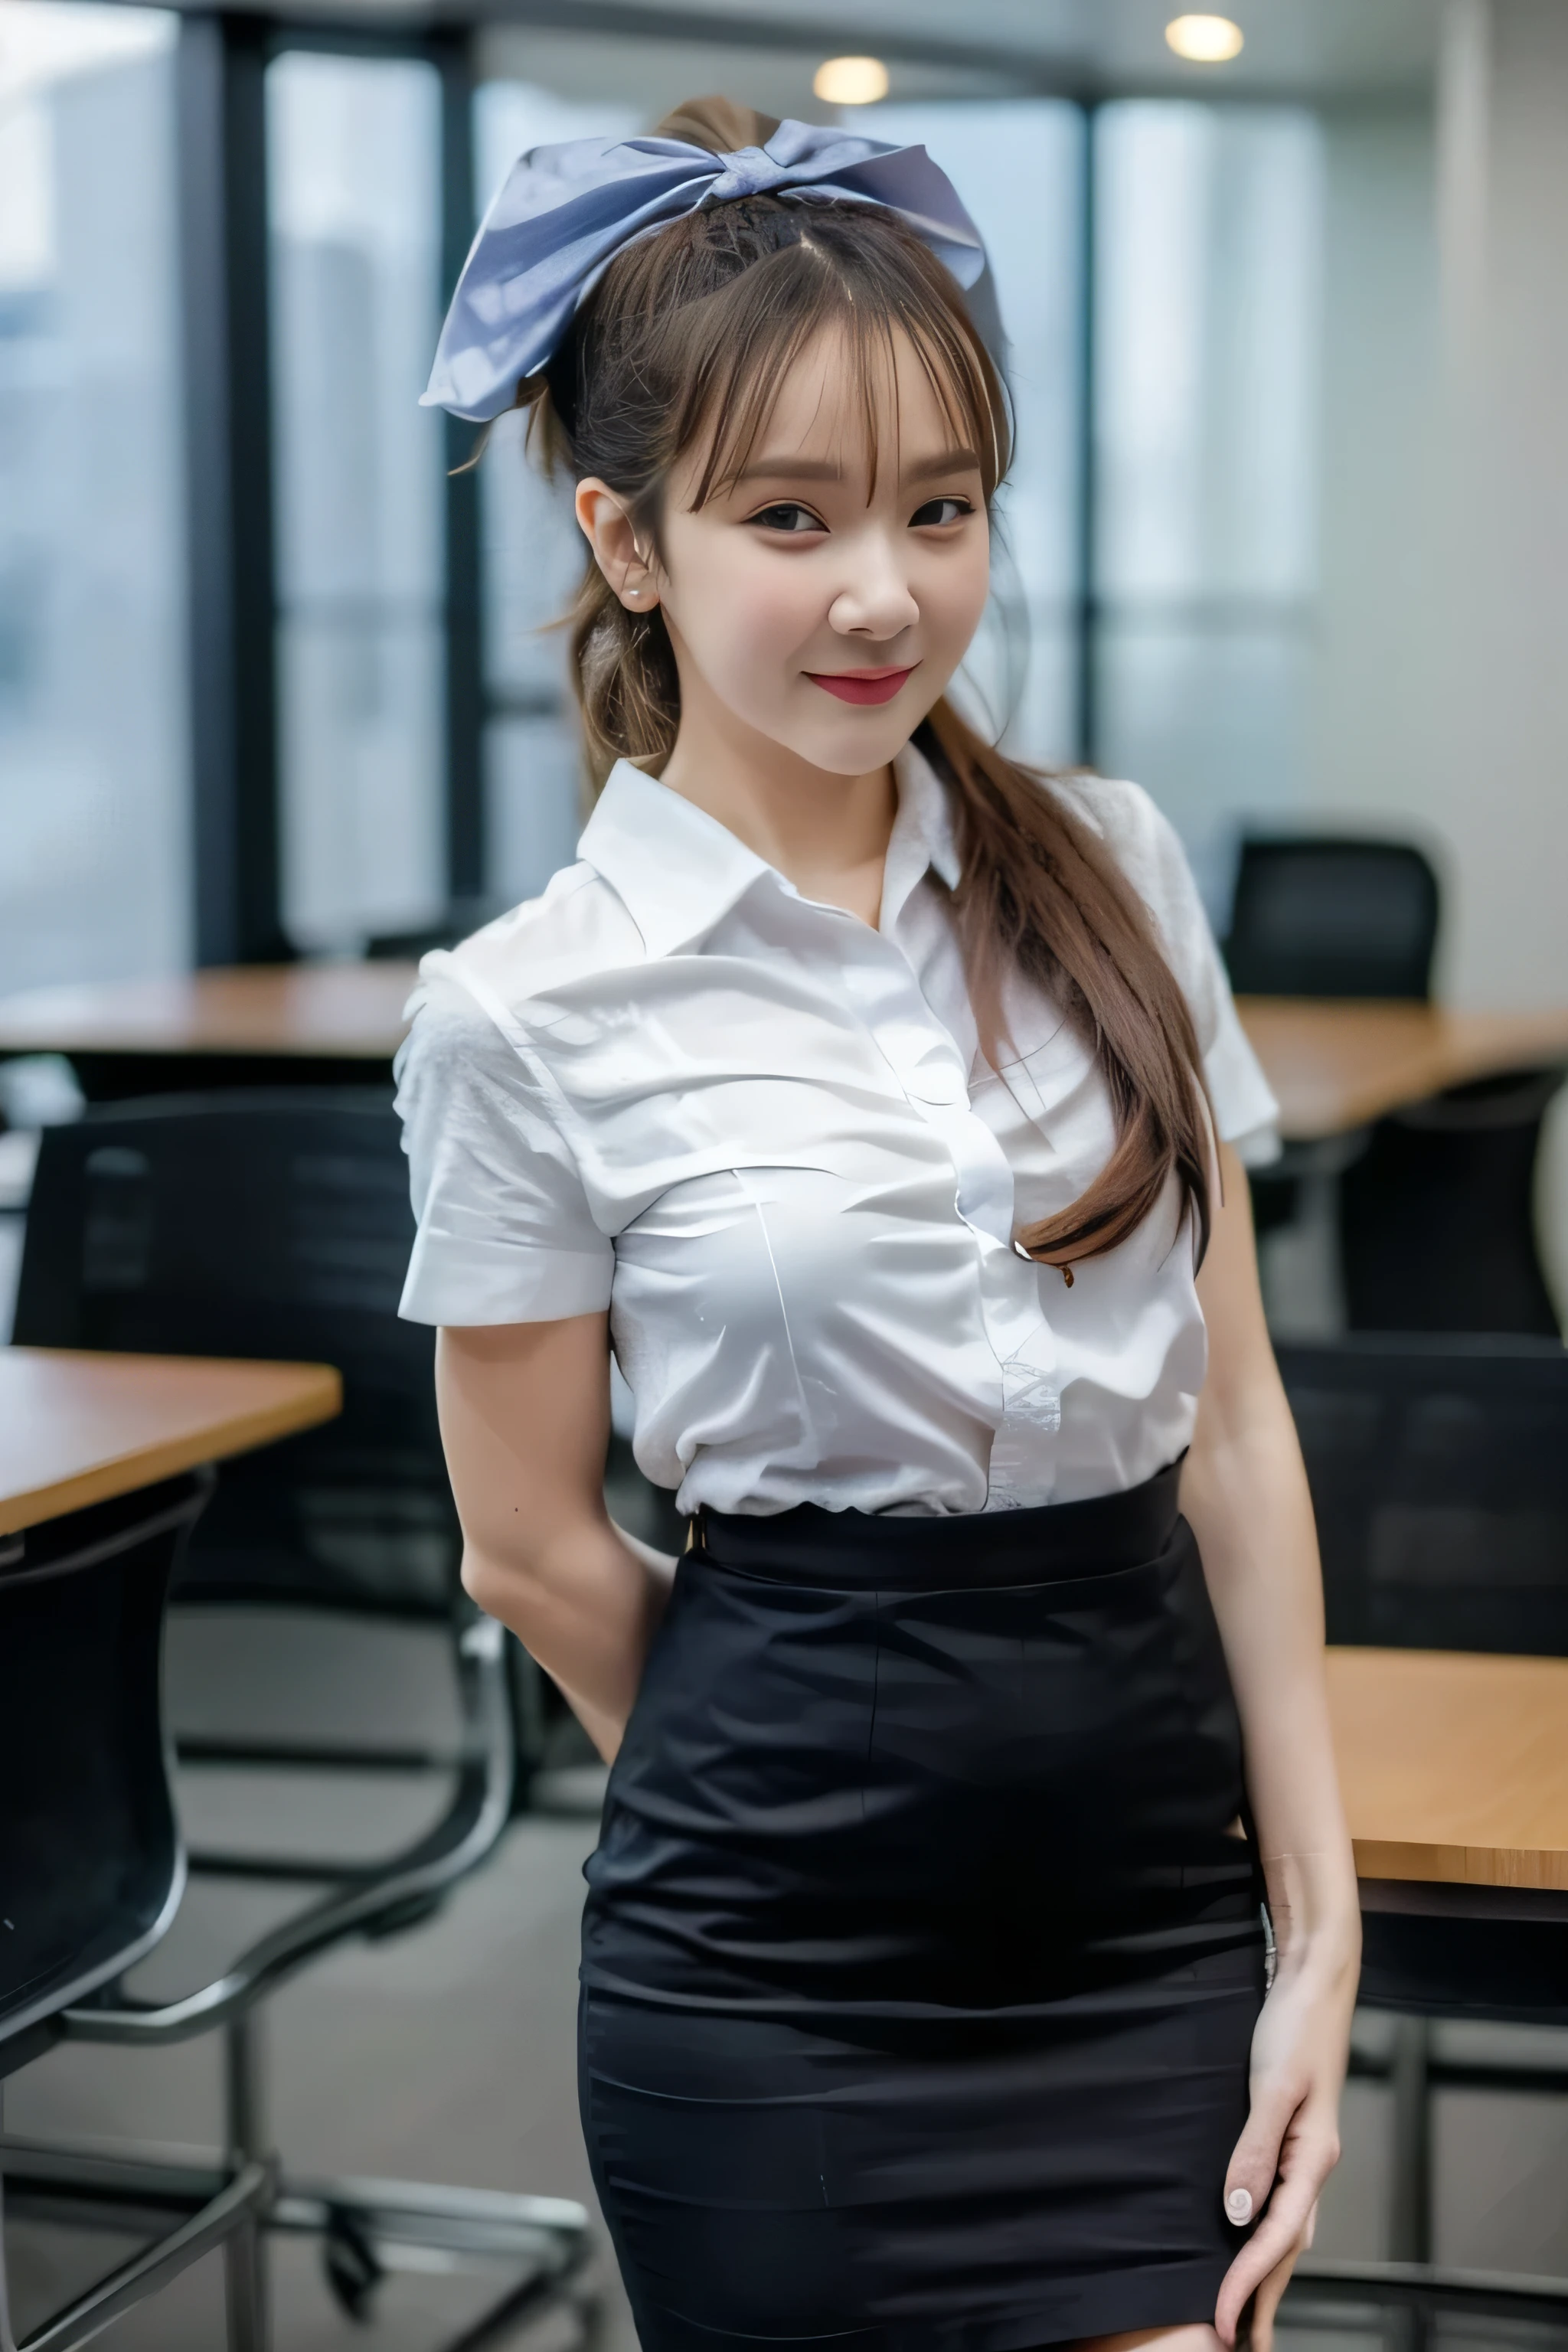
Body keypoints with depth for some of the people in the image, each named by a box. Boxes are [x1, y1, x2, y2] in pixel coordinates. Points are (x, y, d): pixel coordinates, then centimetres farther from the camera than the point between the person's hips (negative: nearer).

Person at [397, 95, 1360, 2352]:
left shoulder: (1114, 873, 2)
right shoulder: (531, 1017, -9)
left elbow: (1233, 1427, 4)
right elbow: (535, 1544, 1)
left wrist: (1316, 1920, 2)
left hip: (1152, 1921, 3)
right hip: (780, 1982, -3)